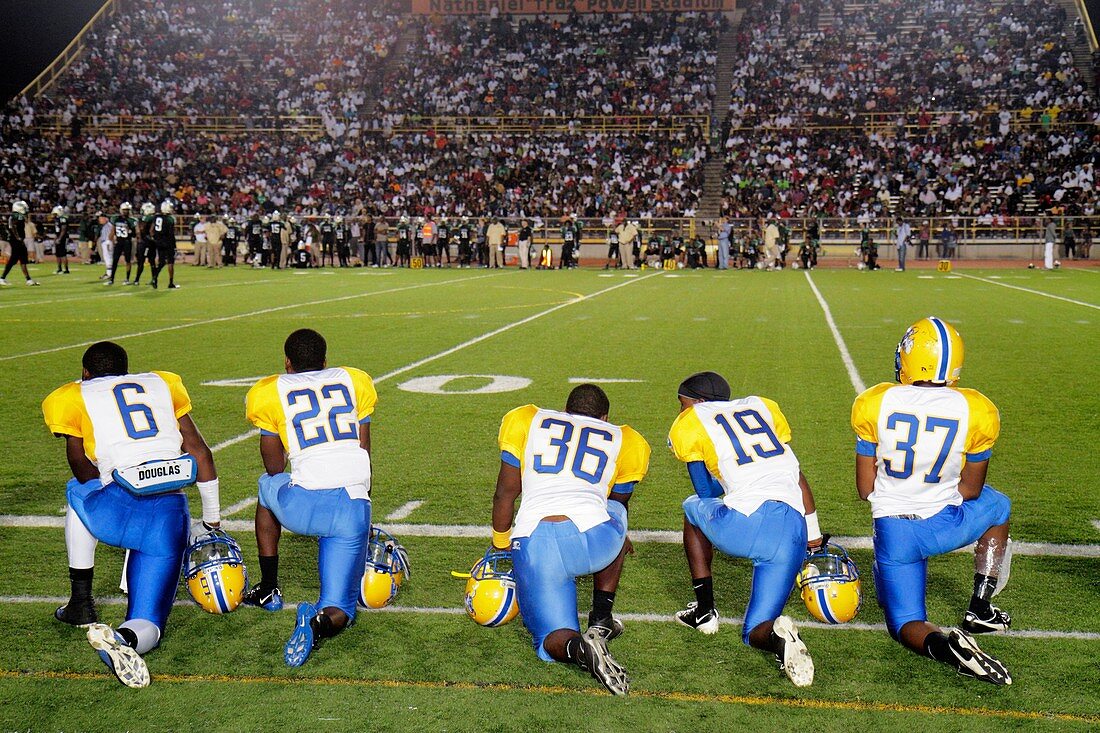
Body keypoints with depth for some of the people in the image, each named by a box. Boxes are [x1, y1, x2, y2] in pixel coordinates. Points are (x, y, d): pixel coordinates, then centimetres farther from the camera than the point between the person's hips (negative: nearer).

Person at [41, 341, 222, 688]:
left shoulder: (75, 397, 17)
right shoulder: (160, 384, 26)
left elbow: (85, 475, 21)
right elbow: (200, 452, 24)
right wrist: (212, 519, 30)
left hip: (120, 511, -2)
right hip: (171, 519, 2)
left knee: (78, 491, 35)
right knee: (148, 625, 10)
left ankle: (81, 601, 29)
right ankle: (125, 638, -27)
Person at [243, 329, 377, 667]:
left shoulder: (271, 392, 13)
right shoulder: (354, 381, 20)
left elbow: (275, 468, 18)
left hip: (304, 504, -1)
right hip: (355, 509, 1)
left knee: (268, 488, 36)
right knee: (338, 611, 10)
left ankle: (269, 590, 39)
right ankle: (320, 622, -26)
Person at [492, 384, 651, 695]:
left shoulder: (527, 422, 25)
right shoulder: (621, 440, 26)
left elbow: (505, 493, 25)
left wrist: (500, 545, 40)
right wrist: (618, 539, 60)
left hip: (532, 546, 0)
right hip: (591, 540, 0)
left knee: (554, 642, 14)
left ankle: (578, 648, -23)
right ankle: (600, 621, 22)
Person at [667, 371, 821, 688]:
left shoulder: (690, 424, 14)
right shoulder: (762, 406, 27)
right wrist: (814, 537, 32)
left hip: (746, 523, -4)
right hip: (792, 533, 4)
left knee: (693, 508, 32)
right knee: (755, 633, 16)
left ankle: (705, 610, 26)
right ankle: (775, 635, -21)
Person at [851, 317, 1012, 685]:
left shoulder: (874, 405, -9)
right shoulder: (977, 412, -9)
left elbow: (865, 489, -2)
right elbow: (970, 490, 1)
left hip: (893, 532, 0)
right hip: (944, 526, 0)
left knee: (907, 625, 13)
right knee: (998, 507, 33)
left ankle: (943, 644, -24)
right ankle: (979, 610, 30)